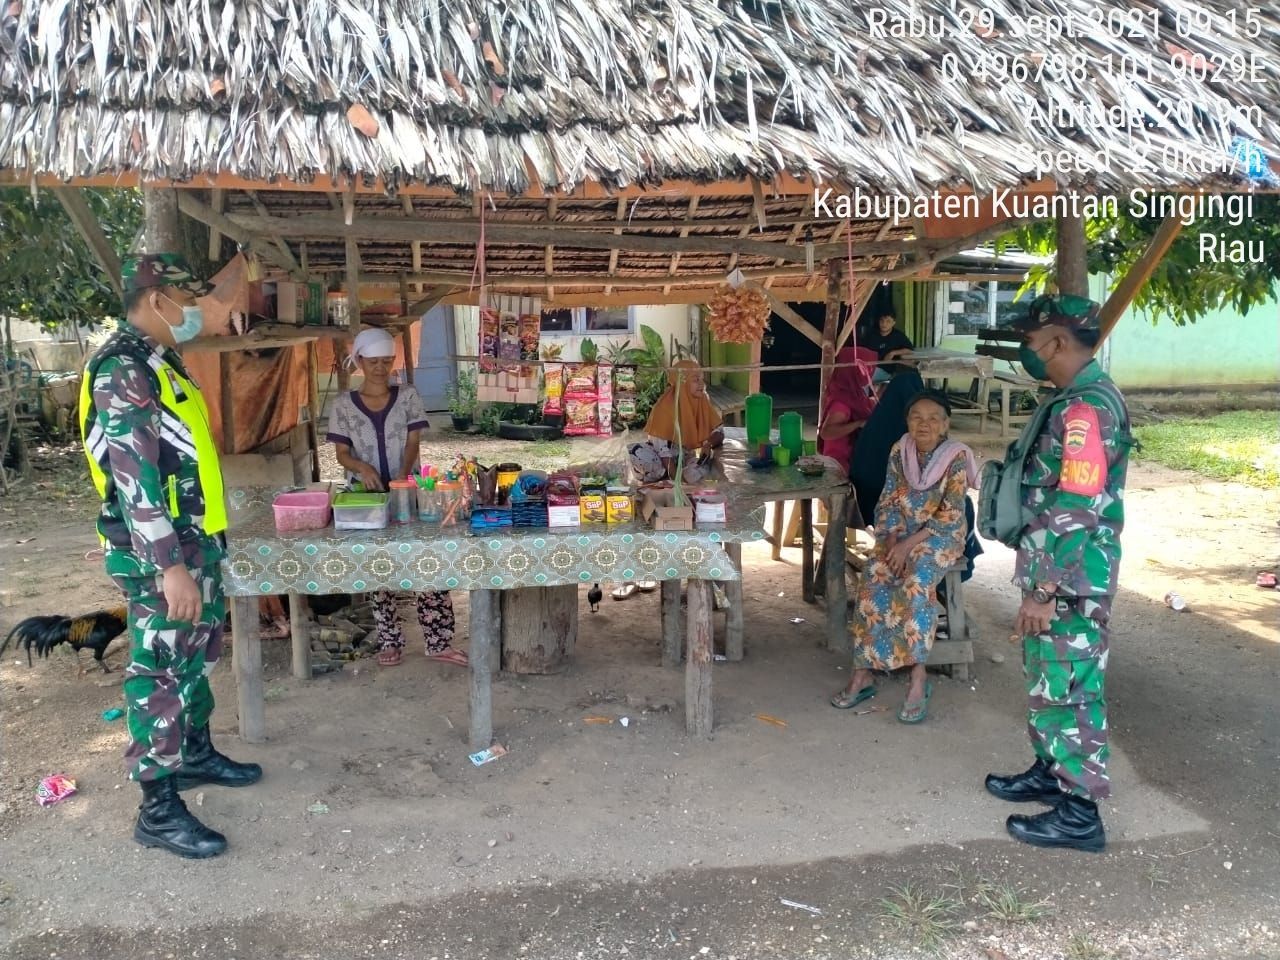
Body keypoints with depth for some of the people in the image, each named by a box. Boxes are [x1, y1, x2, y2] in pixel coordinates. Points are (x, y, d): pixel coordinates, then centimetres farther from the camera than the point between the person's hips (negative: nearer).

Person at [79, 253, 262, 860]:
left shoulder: (160, 363, 13)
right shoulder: (123, 371, -19)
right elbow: (135, 480, -25)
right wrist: (171, 566, -27)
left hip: (195, 543, 10)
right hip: (159, 555, -10)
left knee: (194, 659, 21)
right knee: (161, 673, -2)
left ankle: (195, 754, 38)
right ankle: (158, 809, 8)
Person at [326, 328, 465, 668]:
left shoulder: (408, 396, 2)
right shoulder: (344, 405, 2)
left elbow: (413, 442, -5)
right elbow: (342, 453, 1)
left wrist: (402, 477, -23)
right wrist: (361, 467, -22)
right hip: (366, 494, 0)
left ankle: (439, 642, -2)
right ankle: (389, 641, 14)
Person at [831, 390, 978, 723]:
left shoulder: (956, 457, -12)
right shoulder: (899, 451, 0)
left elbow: (950, 516, -16)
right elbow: (888, 502, 2)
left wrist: (909, 544, -22)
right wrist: (892, 540, -14)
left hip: (940, 536, -4)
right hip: (900, 534, 4)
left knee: (915, 585, -32)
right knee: (872, 582, -22)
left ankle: (918, 679, -24)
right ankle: (862, 673, -16)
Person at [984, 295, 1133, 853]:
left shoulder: (1085, 408, -22)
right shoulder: (1080, 399, 11)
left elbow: (1078, 512, -26)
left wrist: (1047, 592, -23)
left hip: (1071, 582, -10)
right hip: (1056, 574, 10)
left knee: (1068, 687, 0)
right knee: (1047, 678, 20)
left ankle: (1080, 813, 13)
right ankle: (1051, 772, 36)